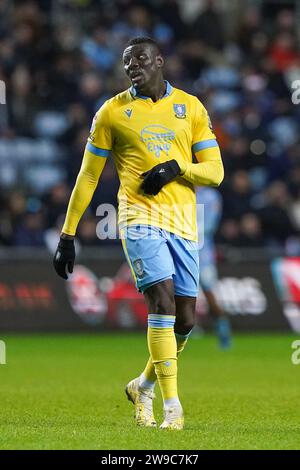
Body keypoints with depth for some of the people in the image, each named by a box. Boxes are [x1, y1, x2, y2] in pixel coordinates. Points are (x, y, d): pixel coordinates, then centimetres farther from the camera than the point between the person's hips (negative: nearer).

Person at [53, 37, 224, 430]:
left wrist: (177, 168, -12)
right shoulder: (112, 112, 5)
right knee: (162, 300, -19)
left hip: (183, 221, 3)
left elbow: (215, 171, 8)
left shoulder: (191, 107, 9)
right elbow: (88, 177, 9)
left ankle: (144, 386, 28)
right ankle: (171, 405, -16)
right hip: (140, 217, -3)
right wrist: (67, 235, 6)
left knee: (185, 319, 4)